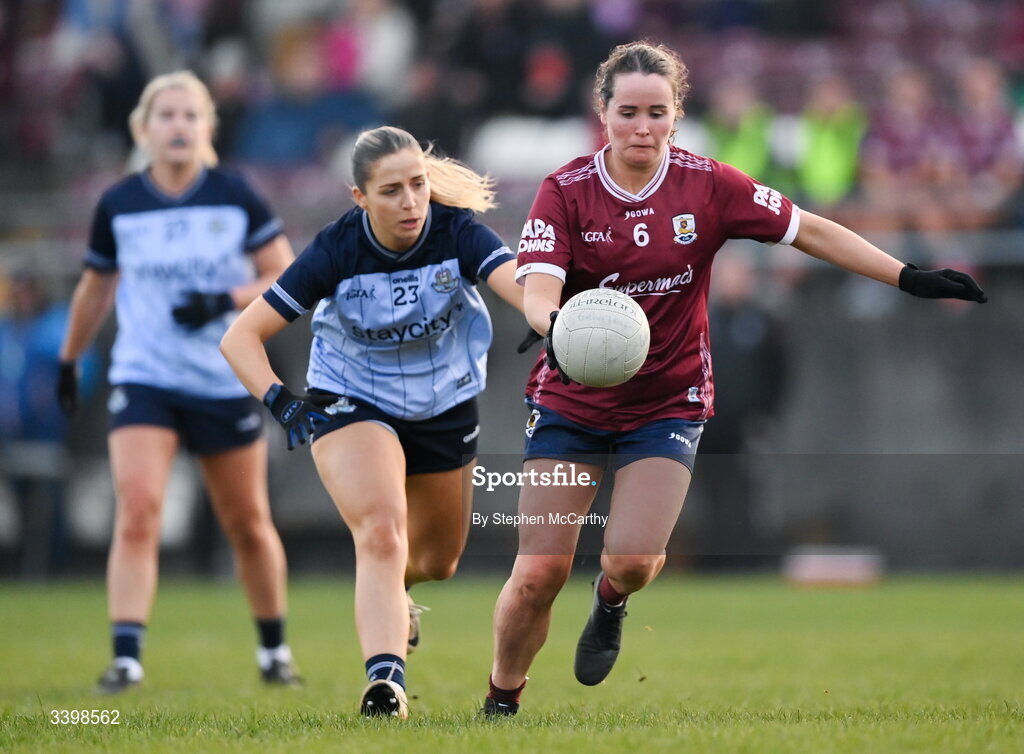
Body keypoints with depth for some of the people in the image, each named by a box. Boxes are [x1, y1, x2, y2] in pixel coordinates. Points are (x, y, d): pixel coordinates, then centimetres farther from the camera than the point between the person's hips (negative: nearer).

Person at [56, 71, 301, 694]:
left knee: (248, 525, 11)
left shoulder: (235, 197, -5)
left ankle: (275, 648, 30)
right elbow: (96, 289, 15)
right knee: (137, 512, -18)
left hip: (228, 383, 0)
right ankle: (127, 658, -20)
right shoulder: (117, 206, -1)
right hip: (142, 381, 0)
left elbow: (287, 277, -3)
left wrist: (225, 301, -19)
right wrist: (70, 360, 22)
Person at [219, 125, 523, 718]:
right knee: (382, 533, -28)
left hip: (445, 407, 3)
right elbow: (241, 336, -20)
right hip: (351, 402, -3)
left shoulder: (457, 233, -23)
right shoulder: (336, 252, -24)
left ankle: (387, 596, 54)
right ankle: (386, 681, -37)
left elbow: (521, 284, -42)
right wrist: (280, 400, -37)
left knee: (438, 560, 19)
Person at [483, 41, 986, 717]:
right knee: (540, 571, -7)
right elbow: (537, 287, -22)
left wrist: (909, 277, -8)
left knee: (631, 560, -16)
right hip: (572, 402, 0)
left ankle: (611, 602, 23)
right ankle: (502, 699, 18)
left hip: (669, 402, 0)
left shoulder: (707, 185, -8)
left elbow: (810, 232, -2)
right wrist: (556, 326, -46)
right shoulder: (564, 192, -10)